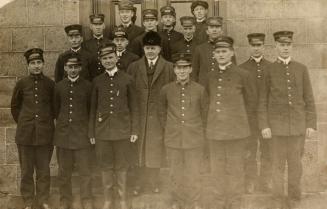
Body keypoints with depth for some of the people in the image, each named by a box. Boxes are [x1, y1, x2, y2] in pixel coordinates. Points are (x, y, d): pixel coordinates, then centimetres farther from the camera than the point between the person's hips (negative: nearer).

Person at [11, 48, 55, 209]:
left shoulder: (50, 84, 1)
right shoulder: (21, 83, 1)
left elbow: (55, 106, 13)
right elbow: (14, 106, 13)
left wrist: (48, 121, 10)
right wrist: (22, 123, 9)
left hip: (45, 133, 0)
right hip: (25, 134, 0)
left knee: (44, 170, 6)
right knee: (26, 171, 7)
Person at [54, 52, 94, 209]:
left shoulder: (87, 86, 0)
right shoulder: (58, 86, 6)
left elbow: (92, 109, 7)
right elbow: (56, 109, 15)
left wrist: (87, 127, 7)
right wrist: (62, 123, 13)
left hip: (82, 134, -2)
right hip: (62, 134, 2)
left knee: (85, 171, 0)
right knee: (64, 171, 10)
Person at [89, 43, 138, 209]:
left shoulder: (127, 79, 1)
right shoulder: (97, 81, 6)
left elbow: (133, 107, 3)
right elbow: (93, 108, 8)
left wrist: (134, 130, -2)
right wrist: (91, 132, 5)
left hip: (122, 129, -1)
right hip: (102, 130, 2)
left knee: (121, 166, 7)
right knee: (105, 166, 8)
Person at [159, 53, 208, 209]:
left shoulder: (200, 90, -4)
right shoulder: (166, 90, -1)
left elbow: (204, 113, 7)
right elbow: (162, 112, 12)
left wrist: (199, 131, 8)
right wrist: (168, 129, 9)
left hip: (194, 138, -1)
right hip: (173, 138, 1)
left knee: (193, 172, 6)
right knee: (176, 173, 11)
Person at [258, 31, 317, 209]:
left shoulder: (301, 69, 4)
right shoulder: (269, 70, 1)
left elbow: (309, 99, 4)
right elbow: (263, 101, 0)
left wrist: (311, 124, -2)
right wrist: (264, 126, -7)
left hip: (298, 124, 1)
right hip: (277, 124, -1)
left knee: (295, 163, 7)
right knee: (278, 163, 5)